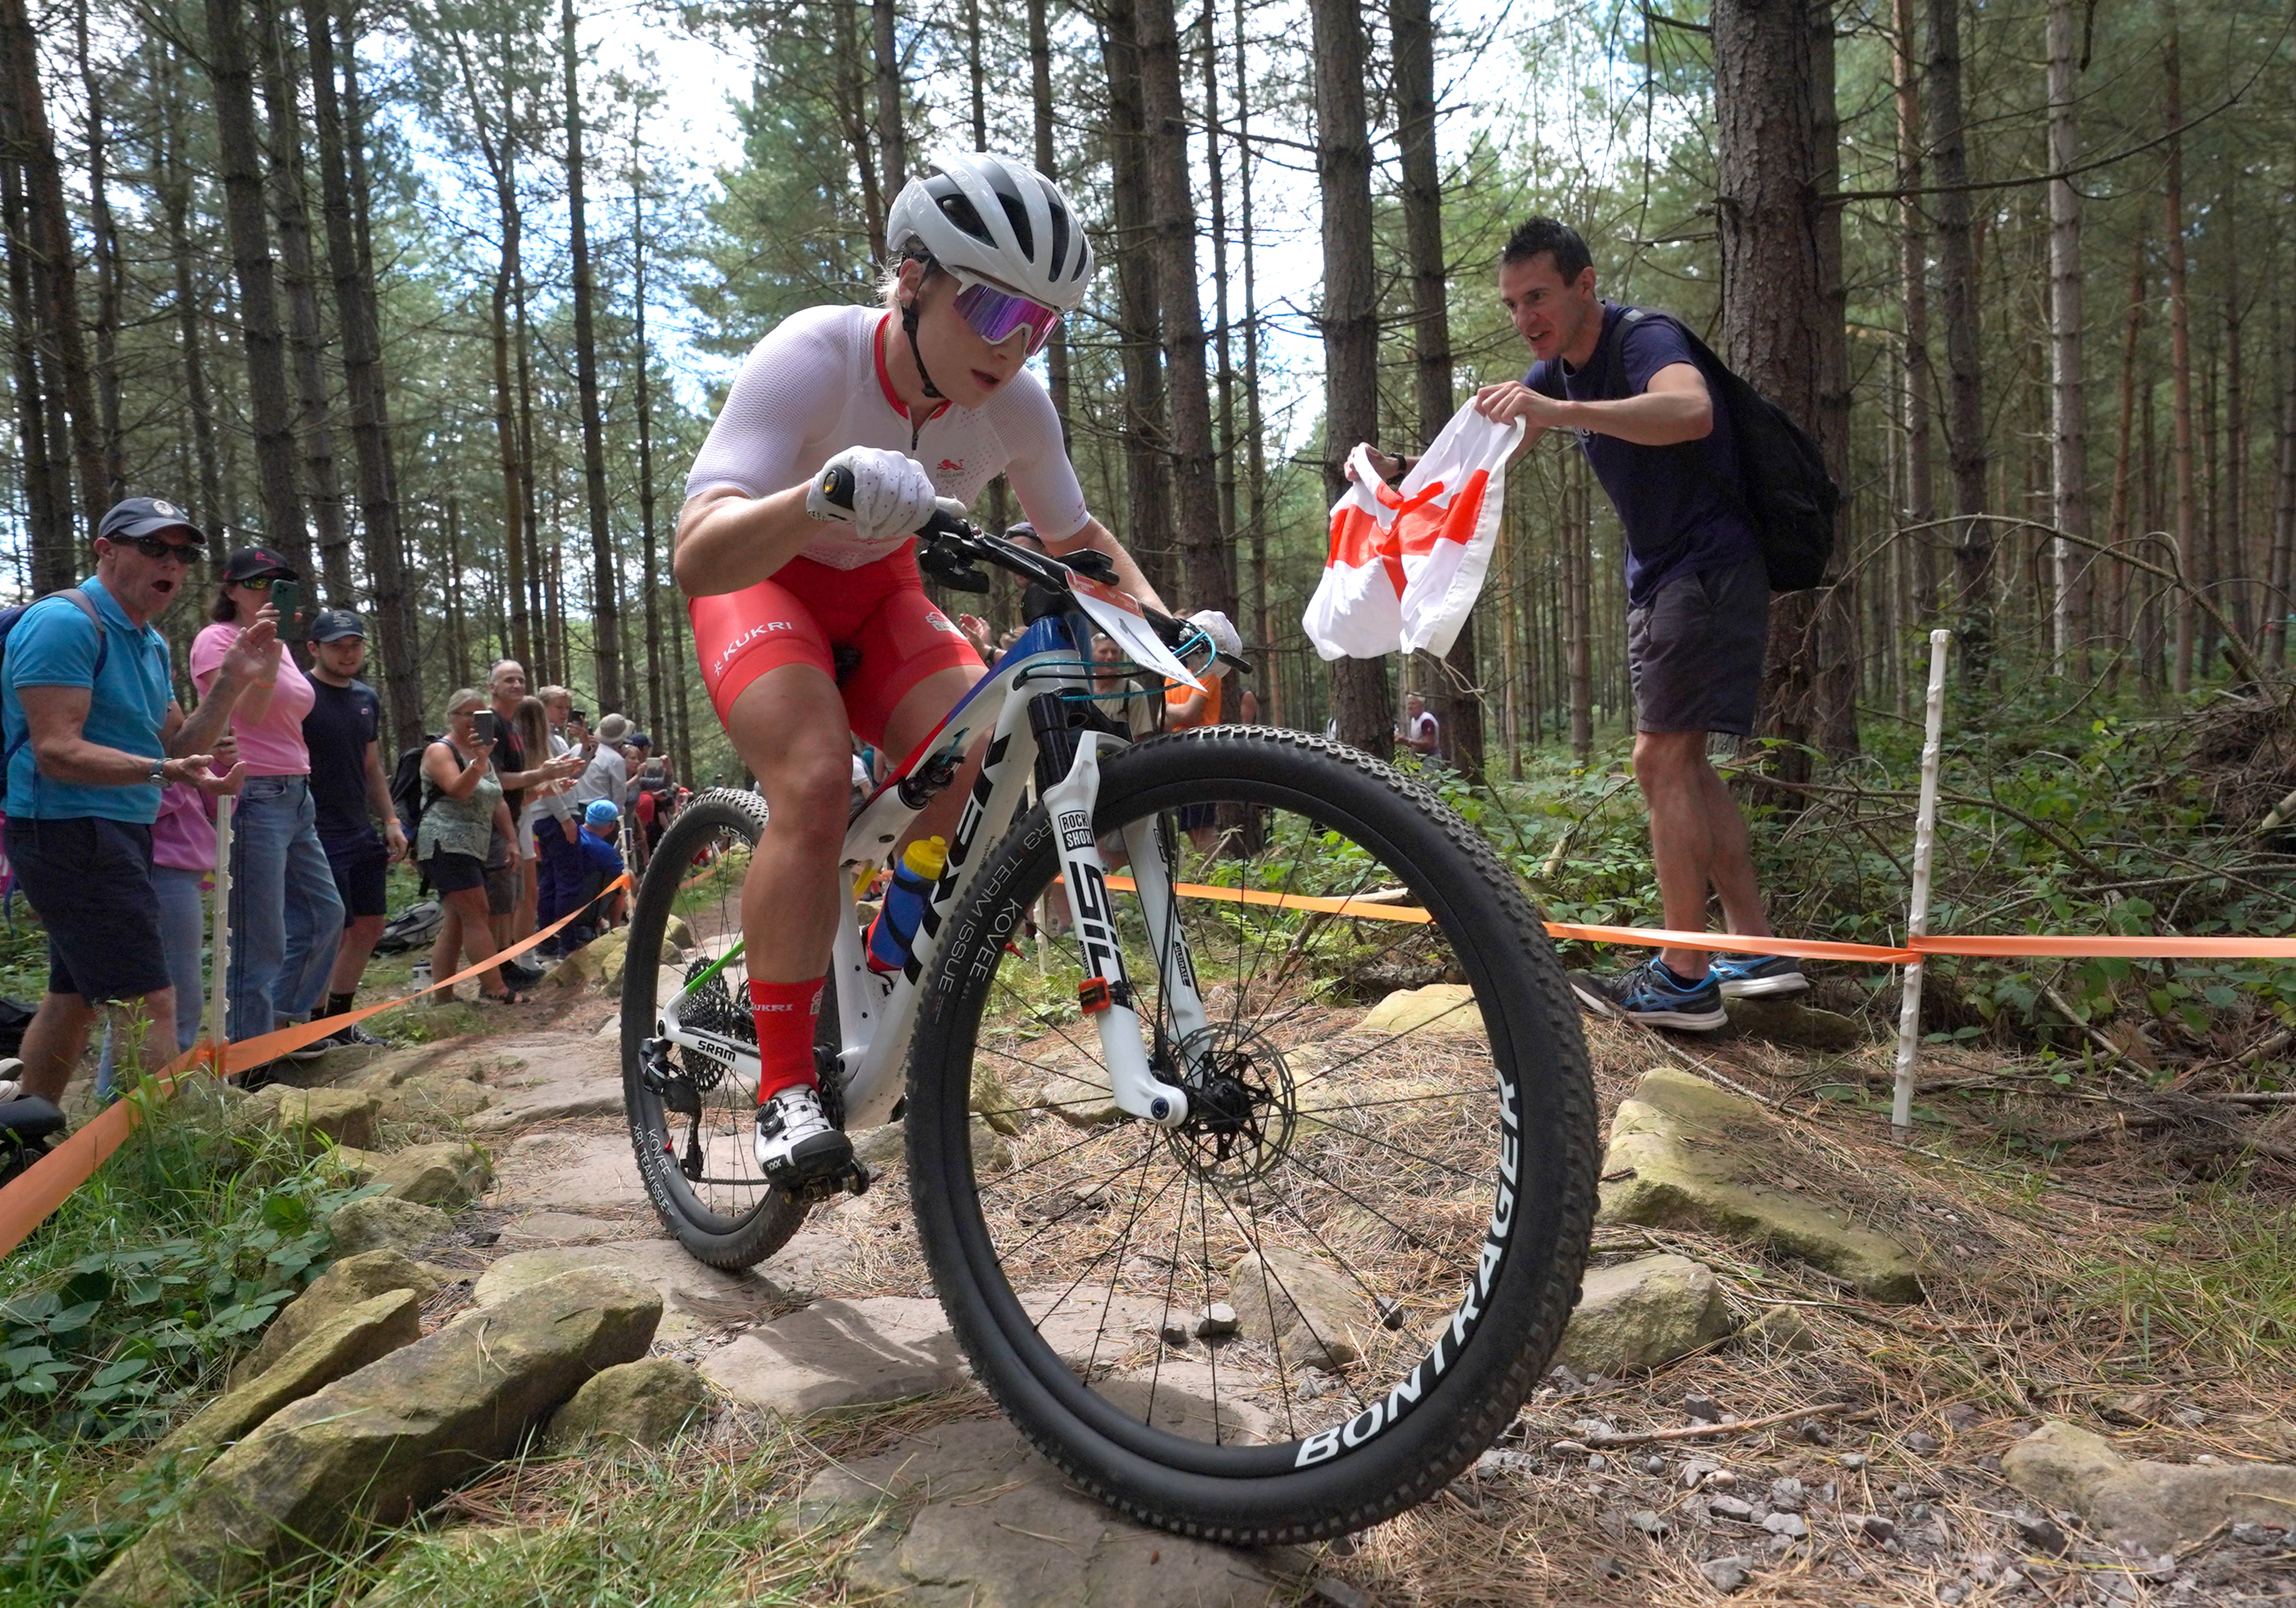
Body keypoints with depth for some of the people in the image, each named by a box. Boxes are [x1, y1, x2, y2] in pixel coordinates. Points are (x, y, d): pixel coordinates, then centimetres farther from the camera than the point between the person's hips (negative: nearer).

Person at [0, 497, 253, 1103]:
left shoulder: (151, 644, 15)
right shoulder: (65, 622, -14)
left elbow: (178, 749, 14)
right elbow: (57, 752, -22)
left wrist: (230, 685, 2)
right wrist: (164, 772, -35)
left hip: (117, 835, 10)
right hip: (71, 832, -10)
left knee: (74, 997, 17)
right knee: (150, 1002, -16)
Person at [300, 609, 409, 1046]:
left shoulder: (367, 699, 13)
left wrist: (391, 821, 15)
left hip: (363, 833, 8)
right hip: (320, 837, -8)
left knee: (369, 927, 11)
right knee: (334, 933, -6)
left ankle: (339, 1021, 24)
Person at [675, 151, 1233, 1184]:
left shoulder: (1016, 407, -18)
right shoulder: (812, 359, -31)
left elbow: (1076, 540, 0)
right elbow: (694, 558, -42)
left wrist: (1163, 622, -19)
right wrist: (820, 497, -62)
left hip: (878, 591, 4)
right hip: (760, 579, -4)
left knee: (981, 760, -22)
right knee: (814, 779, -31)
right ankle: (784, 1086, -19)